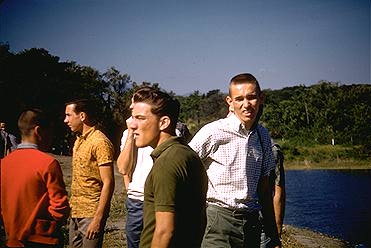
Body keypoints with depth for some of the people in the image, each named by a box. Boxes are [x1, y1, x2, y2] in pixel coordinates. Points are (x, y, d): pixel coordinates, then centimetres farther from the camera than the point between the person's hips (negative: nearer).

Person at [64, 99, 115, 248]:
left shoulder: (100, 142, -15)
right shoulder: (78, 141, 13)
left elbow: (108, 183, -19)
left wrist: (98, 219, -21)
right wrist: (72, 208, 13)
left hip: (91, 214, -8)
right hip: (75, 213, 8)